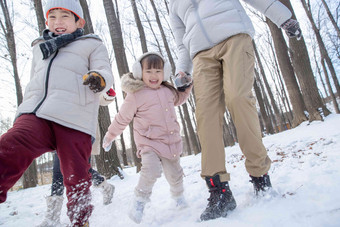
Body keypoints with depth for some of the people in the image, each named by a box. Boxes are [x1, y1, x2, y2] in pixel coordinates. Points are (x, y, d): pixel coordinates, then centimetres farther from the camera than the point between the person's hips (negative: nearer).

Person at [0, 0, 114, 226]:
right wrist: (23, 111, 31)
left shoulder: (91, 44, 18)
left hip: (73, 120, -3)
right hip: (35, 114, 4)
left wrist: (98, 78, -22)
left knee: (76, 177, -1)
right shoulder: (40, 47, 31)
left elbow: (105, 70, 2)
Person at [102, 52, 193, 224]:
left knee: (174, 173, 14)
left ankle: (178, 196, 43)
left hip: (171, 142, 6)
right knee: (151, 170, -26)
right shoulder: (135, 95, -10)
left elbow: (179, 98, 32)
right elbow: (122, 119, 0)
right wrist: (109, 136, 6)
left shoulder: (168, 91, 8)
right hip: (148, 143, -5)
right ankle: (139, 203, -5)